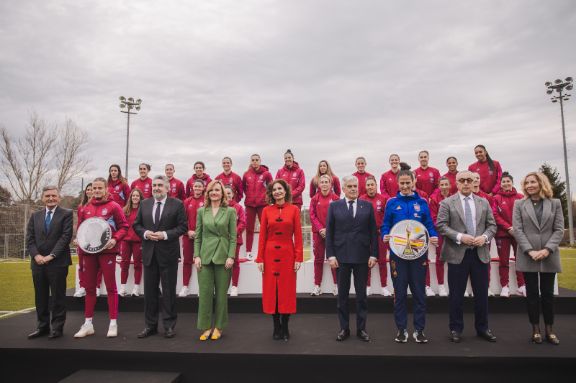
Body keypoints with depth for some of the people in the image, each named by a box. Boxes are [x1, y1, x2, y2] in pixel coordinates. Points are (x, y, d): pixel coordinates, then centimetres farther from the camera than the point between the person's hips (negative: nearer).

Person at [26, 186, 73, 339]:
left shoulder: (66, 214, -2)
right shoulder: (35, 216, 13)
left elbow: (66, 237, -10)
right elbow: (30, 238, 8)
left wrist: (51, 256, -14)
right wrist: (36, 255, -8)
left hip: (58, 263, -5)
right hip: (38, 262, 5)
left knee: (58, 296, 2)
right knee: (40, 297, 12)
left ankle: (57, 327, 12)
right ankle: (42, 326, 23)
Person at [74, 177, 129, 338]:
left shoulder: (114, 206, -2)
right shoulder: (85, 209, 11)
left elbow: (124, 226, -4)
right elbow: (80, 228, 19)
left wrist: (115, 239, -18)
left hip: (107, 251, -5)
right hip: (89, 251, 5)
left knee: (111, 287, 0)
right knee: (89, 287, 11)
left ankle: (113, 323, 7)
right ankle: (88, 324, 20)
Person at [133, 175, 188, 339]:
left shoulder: (177, 204, -3)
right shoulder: (144, 204, 9)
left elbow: (182, 227, -6)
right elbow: (136, 224, 11)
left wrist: (165, 235, -18)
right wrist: (145, 233, -9)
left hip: (168, 253, -4)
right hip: (149, 252, 4)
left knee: (169, 291, 5)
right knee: (150, 290, 10)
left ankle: (169, 325, 16)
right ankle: (150, 325, 22)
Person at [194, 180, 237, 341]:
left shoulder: (230, 211, 1)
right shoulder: (201, 211, 7)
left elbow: (233, 236, -2)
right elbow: (197, 236, 8)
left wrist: (231, 256, -9)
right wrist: (196, 255, -1)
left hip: (223, 256, -2)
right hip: (205, 256, 2)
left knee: (221, 293, 5)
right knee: (205, 292, 2)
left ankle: (218, 327, 19)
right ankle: (206, 327, 15)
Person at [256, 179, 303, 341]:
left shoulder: (294, 209, 0)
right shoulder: (266, 210, 3)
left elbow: (298, 235, -2)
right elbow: (262, 236, 2)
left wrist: (299, 258, -7)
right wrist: (260, 258, -2)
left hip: (288, 255, -1)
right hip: (270, 255, 1)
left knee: (287, 290, 6)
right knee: (271, 290, 7)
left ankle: (285, 327, 21)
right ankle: (276, 327, 21)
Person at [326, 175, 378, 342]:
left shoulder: (367, 206, 5)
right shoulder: (334, 206, 3)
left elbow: (373, 232, 4)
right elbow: (329, 233, 1)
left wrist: (373, 254, -2)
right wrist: (330, 255, -5)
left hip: (362, 256, 0)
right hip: (341, 256, 0)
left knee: (361, 294, 8)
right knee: (342, 294, 9)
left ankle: (361, 328, 21)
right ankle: (344, 328, 20)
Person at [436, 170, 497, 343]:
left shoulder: (484, 203, 11)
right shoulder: (447, 203, 0)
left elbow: (492, 225, 10)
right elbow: (441, 225, -7)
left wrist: (485, 237, -10)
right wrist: (460, 237, -18)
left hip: (480, 253, 3)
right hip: (457, 254, -3)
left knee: (481, 293, 11)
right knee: (456, 294, 5)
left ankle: (482, 328, 26)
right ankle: (456, 328, 18)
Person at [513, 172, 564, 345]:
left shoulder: (555, 203, 6)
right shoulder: (519, 204, 4)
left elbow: (559, 230, 0)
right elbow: (517, 230, -3)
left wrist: (547, 249, -14)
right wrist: (530, 251, -13)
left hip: (549, 257, 1)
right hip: (528, 256, -1)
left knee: (548, 293, 7)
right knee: (532, 293, 5)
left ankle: (549, 329, 19)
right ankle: (536, 329, 15)